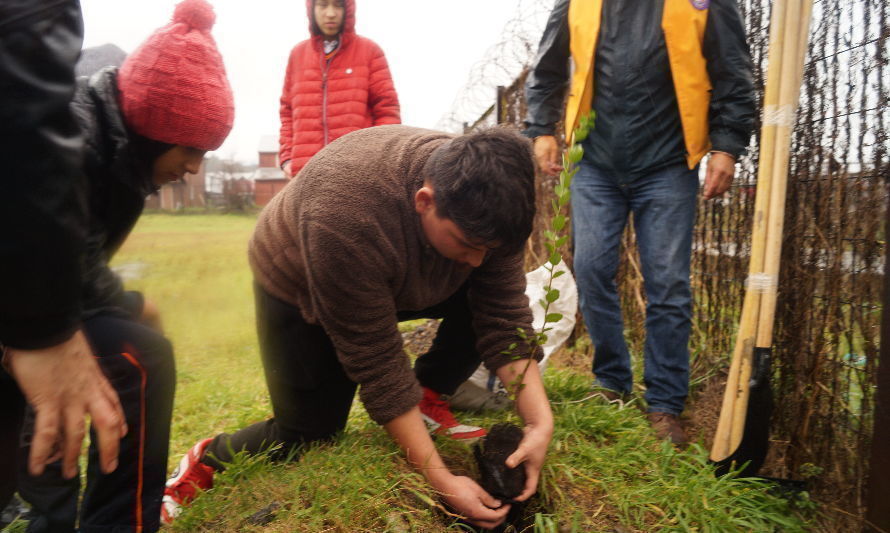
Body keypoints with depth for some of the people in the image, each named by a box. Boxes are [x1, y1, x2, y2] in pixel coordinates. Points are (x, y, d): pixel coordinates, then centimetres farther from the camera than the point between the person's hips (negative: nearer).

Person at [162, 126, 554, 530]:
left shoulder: (483, 206, -26)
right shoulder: (346, 219, -42)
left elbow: (506, 317, -21)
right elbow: (376, 361, -35)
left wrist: (539, 422, -31)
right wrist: (439, 478, -32)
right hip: (298, 286, -4)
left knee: (489, 301, -14)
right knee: (307, 433, -4)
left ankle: (426, 403, 3)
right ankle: (205, 460, 23)